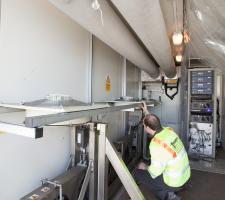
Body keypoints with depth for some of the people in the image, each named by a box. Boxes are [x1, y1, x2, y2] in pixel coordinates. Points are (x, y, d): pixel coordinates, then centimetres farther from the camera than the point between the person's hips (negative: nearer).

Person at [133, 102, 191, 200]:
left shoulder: (156, 144, -31)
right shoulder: (168, 130, -9)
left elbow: (155, 172, -24)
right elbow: (155, 124, 13)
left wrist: (145, 167, -5)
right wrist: (146, 111, 18)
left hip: (174, 182, -8)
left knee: (137, 173, 2)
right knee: (151, 166, 27)